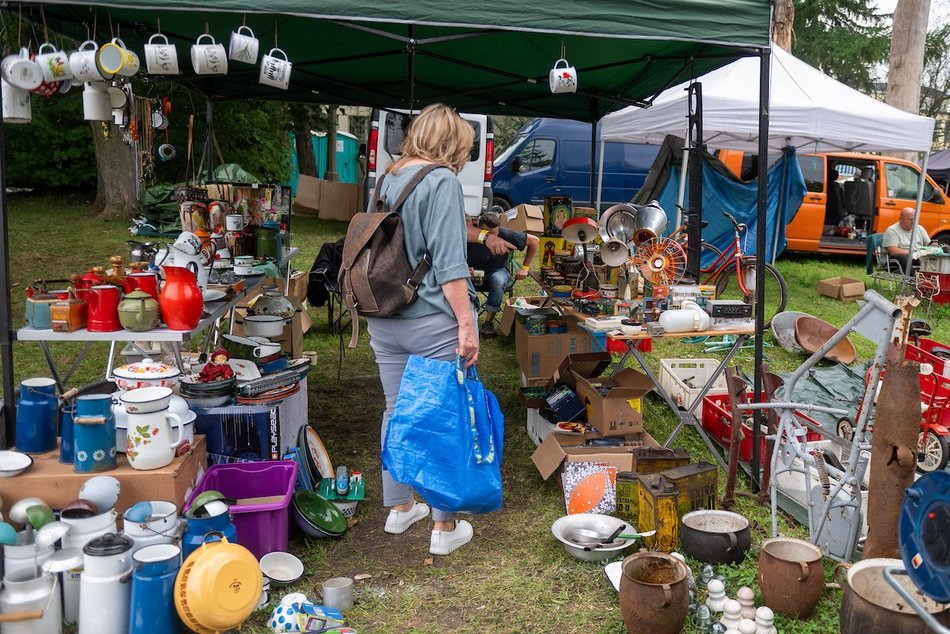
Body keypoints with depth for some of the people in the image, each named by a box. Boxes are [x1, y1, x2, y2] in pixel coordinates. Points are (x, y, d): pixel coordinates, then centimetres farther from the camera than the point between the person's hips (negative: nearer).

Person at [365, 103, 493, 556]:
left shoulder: (390, 177, 13)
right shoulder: (442, 181, -13)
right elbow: (448, 261, -20)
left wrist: (480, 236, 37)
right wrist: (466, 324, -19)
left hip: (385, 321, 8)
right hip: (433, 323, -8)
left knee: (397, 412, 18)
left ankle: (399, 509, 32)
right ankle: (445, 528, 12)